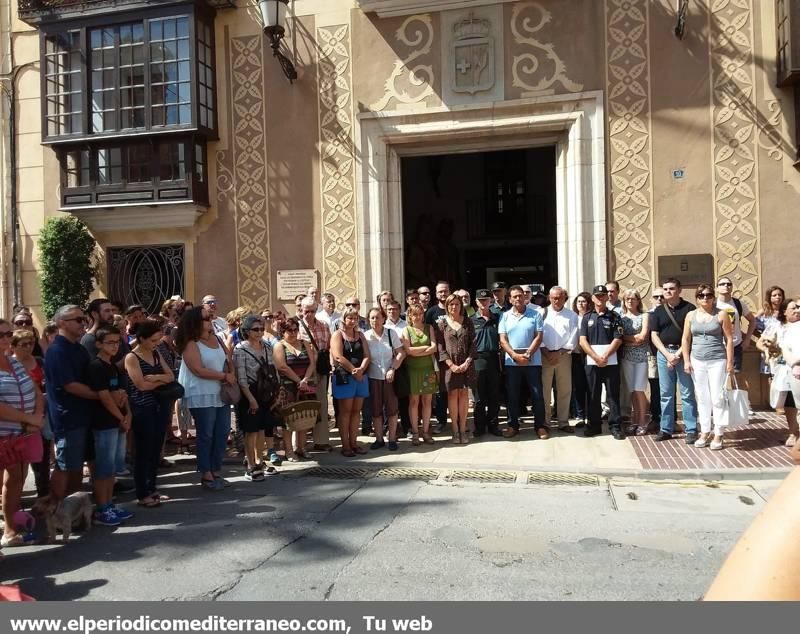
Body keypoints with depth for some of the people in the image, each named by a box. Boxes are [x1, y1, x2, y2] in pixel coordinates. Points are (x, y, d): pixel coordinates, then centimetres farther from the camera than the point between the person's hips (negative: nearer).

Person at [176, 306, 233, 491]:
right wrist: (224, 376, -14)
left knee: (222, 433, 9)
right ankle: (206, 475, 10)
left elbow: (227, 358, 15)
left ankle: (217, 471, 21)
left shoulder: (215, 338, 11)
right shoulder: (191, 344, -11)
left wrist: (231, 374, -6)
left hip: (220, 394, 7)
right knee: (206, 435, 0)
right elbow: (199, 370, -19)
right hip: (202, 396, -7)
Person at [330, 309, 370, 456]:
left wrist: (361, 370, -12)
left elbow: (366, 355, 6)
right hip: (344, 377, -5)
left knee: (356, 410, 7)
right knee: (345, 410, -2)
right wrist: (353, 370, -14)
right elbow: (338, 357, -14)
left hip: (361, 377, 5)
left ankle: (353, 441, 14)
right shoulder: (338, 335, -2)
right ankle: (345, 444, 2)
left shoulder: (360, 335, 14)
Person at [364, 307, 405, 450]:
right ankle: (379, 439, 18)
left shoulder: (391, 333, -2)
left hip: (390, 376, 0)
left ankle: (392, 439, 14)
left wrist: (393, 369, -10)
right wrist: (362, 370, -9)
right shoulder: (365, 336, -2)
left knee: (392, 409, 4)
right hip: (373, 377, 0)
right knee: (376, 409, 7)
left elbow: (401, 353, -2)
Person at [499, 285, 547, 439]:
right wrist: (515, 356, -13)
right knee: (512, 395, 7)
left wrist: (528, 354, -15)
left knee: (537, 394, 2)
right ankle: (513, 425, 18)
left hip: (533, 361, -1)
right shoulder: (505, 316, 5)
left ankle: (540, 426, 12)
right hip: (512, 362, 1)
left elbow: (538, 337, -3)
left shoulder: (535, 314, 2)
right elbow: (503, 340, -1)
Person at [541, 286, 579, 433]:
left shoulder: (572, 316, 7)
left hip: (564, 355, 1)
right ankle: (544, 422, 10)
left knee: (565, 390, 6)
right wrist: (547, 353, -11)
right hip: (545, 355, -1)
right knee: (544, 390, 1)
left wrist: (559, 353, -9)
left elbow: (573, 339, 1)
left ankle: (563, 422, 15)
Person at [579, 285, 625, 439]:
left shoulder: (614, 317, 4)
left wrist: (604, 357, -13)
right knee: (593, 395, 6)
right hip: (591, 362, 1)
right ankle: (594, 425, 15)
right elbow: (583, 341, 1)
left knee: (613, 395, 1)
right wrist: (596, 357, -11)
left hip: (611, 362, -1)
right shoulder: (587, 317, 8)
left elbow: (617, 340, -3)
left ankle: (615, 426, 7)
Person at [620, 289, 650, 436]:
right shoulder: (621, 318, 11)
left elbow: (643, 336, -6)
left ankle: (642, 423, 3)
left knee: (639, 390, -7)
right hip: (626, 357, 3)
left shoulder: (644, 316, 4)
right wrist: (635, 339, -7)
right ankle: (634, 422, 12)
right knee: (632, 391, 4)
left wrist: (625, 337, -1)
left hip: (642, 356, -3)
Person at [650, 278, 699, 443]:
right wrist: (667, 354, -7)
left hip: (683, 353, -3)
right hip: (664, 353, 3)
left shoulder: (689, 308, 0)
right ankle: (666, 429, 13)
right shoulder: (658, 311, 10)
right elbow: (654, 336, 6)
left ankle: (691, 430, 6)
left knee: (687, 394, -1)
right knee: (666, 394, 7)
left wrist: (678, 354, -12)